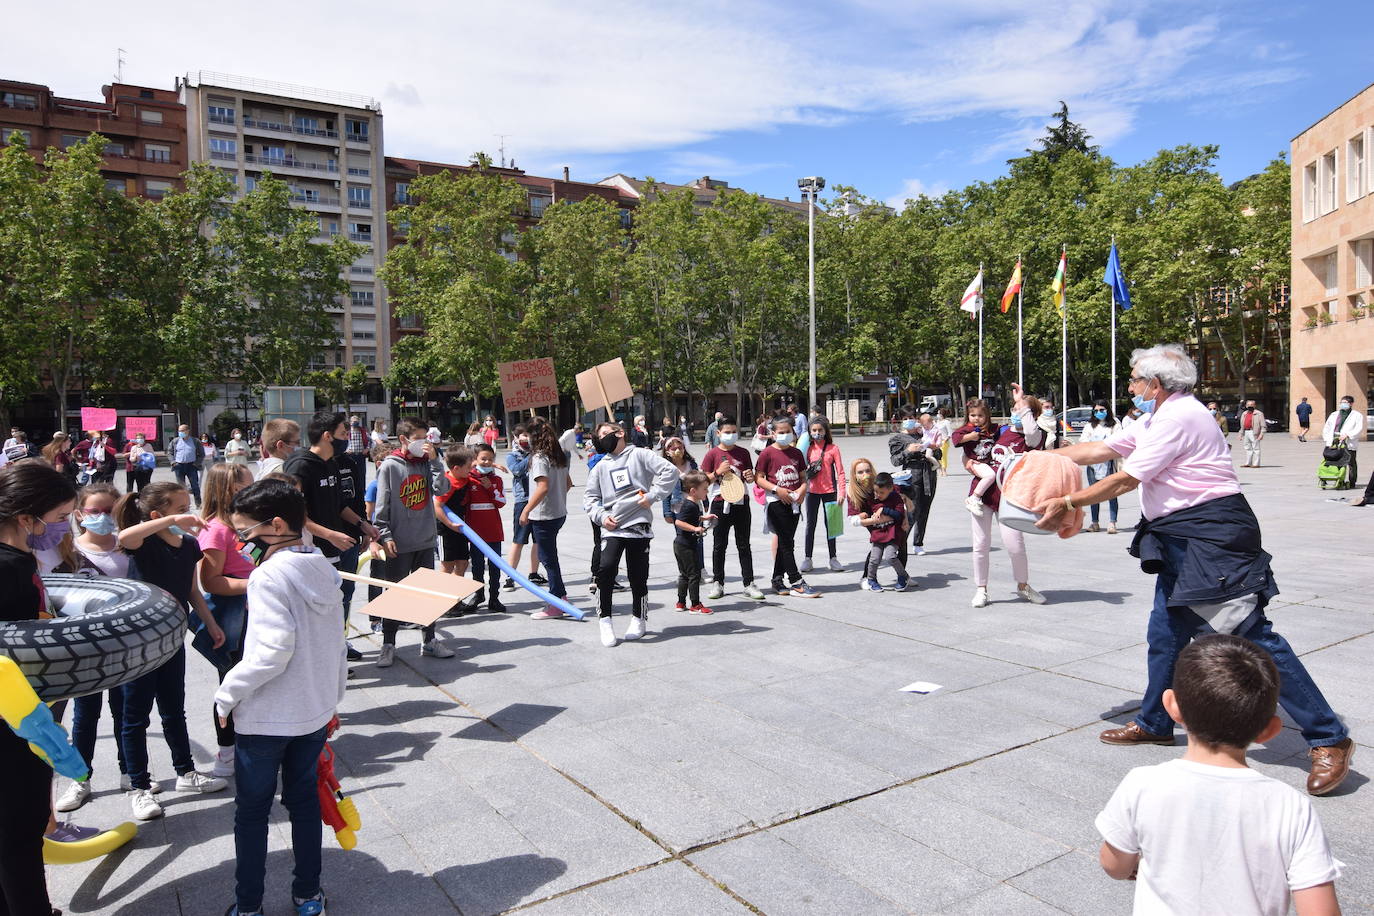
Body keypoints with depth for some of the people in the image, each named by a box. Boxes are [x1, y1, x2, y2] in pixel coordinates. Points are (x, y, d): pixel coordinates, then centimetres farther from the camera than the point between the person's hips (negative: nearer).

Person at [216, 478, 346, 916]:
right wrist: (332, 697, 17)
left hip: (267, 717, -6)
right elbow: (336, 646, 7)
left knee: (252, 810, 12)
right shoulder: (324, 571, 2)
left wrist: (226, 696, -13)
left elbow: (272, 651, -26)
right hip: (316, 712, 7)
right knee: (305, 799, 19)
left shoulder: (269, 576, -20)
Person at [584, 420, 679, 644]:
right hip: (612, 528, 2)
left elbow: (670, 471, -6)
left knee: (638, 576, 5)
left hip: (638, 526, -2)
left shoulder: (639, 455, 2)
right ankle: (605, 620, -4)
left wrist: (652, 496, -10)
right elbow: (589, 496, 18)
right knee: (606, 569, -17)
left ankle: (639, 620, 25)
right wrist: (601, 516, 0)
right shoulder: (601, 466, 15)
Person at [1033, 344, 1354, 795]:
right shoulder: (1158, 420, 18)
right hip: (1181, 542, 11)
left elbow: (1125, 480, -15)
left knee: (1251, 635, -9)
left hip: (1212, 536, -11)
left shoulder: (1178, 417, -15)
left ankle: (1328, 738, 2)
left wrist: (1067, 503, -8)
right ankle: (1154, 724, 28)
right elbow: (1099, 449, 22)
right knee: (1165, 635, 15)